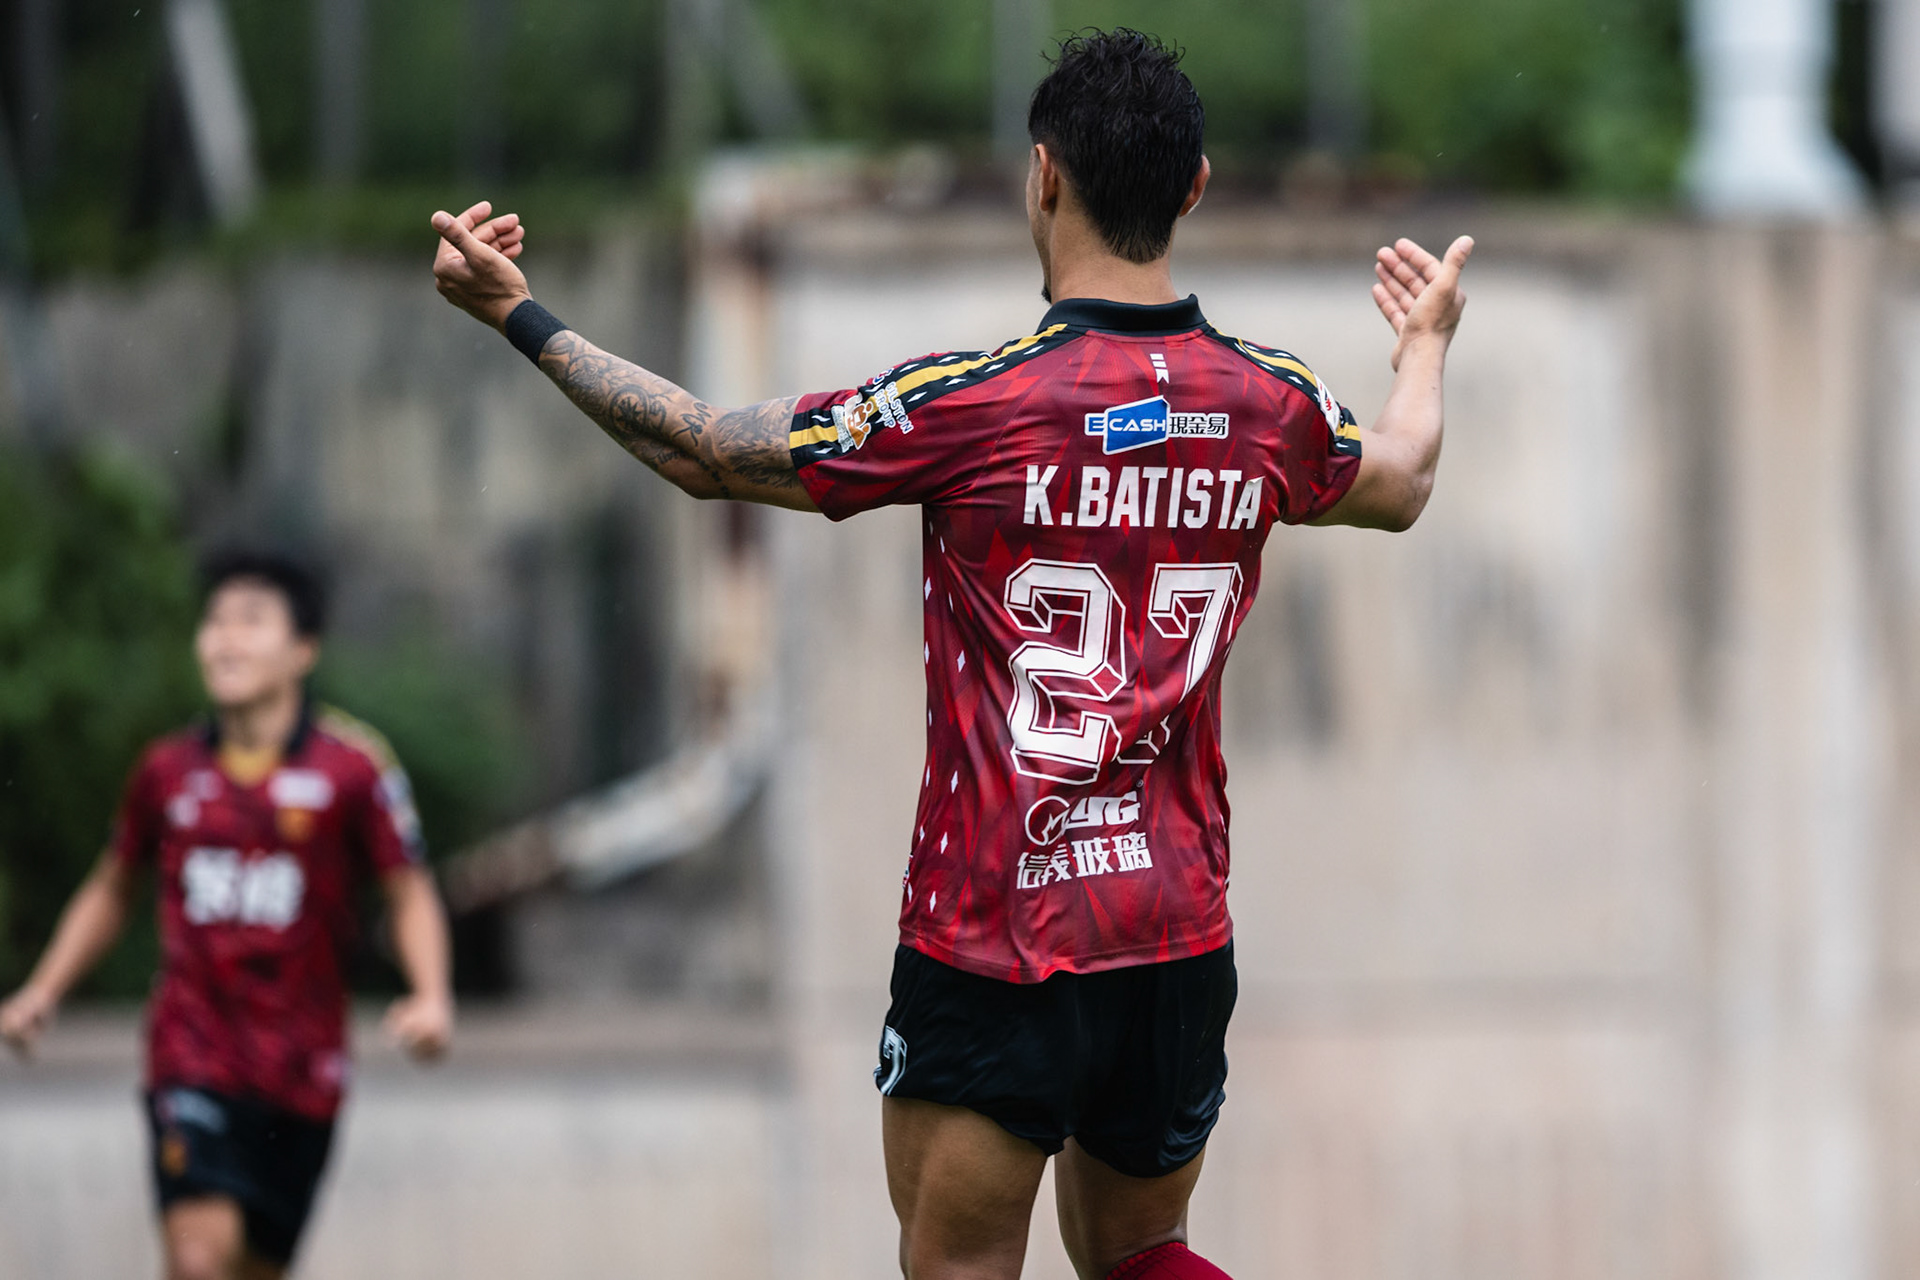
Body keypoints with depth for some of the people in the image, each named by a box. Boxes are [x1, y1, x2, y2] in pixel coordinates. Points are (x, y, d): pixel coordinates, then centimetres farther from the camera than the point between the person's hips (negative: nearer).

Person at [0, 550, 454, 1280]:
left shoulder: (353, 766, -3)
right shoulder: (168, 772, 5)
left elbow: (410, 893, 3)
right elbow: (111, 889, 20)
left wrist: (430, 998, -14)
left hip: (300, 1074, 0)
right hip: (192, 1056, 0)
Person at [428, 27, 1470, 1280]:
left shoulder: (970, 401, -14)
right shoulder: (1272, 403, 0)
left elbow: (708, 452, -2)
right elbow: (1401, 482, 26)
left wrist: (517, 312, 8)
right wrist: (1426, 340, 48)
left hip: (991, 946, -5)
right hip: (1182, 940, 5)